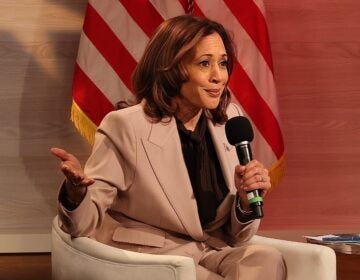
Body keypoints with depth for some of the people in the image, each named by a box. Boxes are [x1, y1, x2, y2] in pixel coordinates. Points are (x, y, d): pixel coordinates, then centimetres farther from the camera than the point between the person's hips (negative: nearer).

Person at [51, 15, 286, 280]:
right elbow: (86, 223, -11)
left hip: (211, 256, 5)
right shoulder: (125, 127, -12)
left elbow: (236, 237, 6)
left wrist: (247, 199, -16)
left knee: (266, 259, -28)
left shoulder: (229, 119, 2)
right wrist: (76, 191, -33)